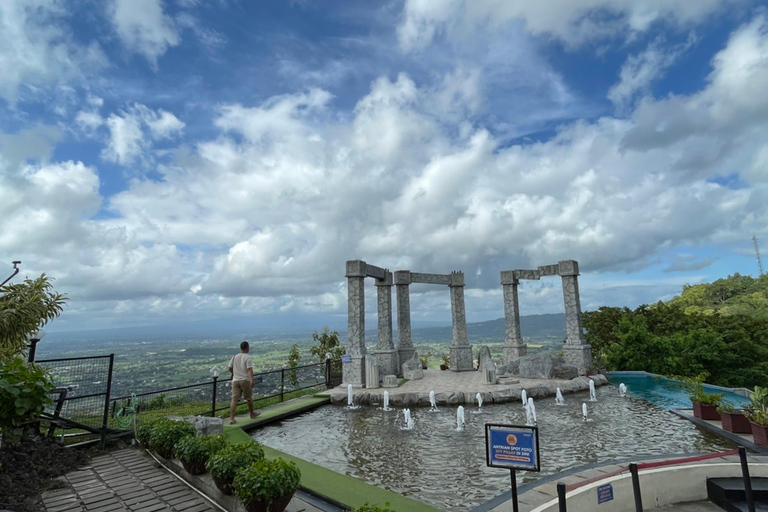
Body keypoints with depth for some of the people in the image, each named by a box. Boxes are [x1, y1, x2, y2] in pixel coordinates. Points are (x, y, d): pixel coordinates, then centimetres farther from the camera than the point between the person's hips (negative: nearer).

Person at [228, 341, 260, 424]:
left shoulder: (235, 357, 10)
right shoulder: (248, 358, -8)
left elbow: (229, 368, 16)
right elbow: (249, 369, -20)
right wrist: (252, 380, -26)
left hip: (235, 380, 4)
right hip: (245, 380, -4)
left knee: (234, 399, -1)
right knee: (249, 398, 13)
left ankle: (231, 418, -8)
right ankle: (252, 414, 29)